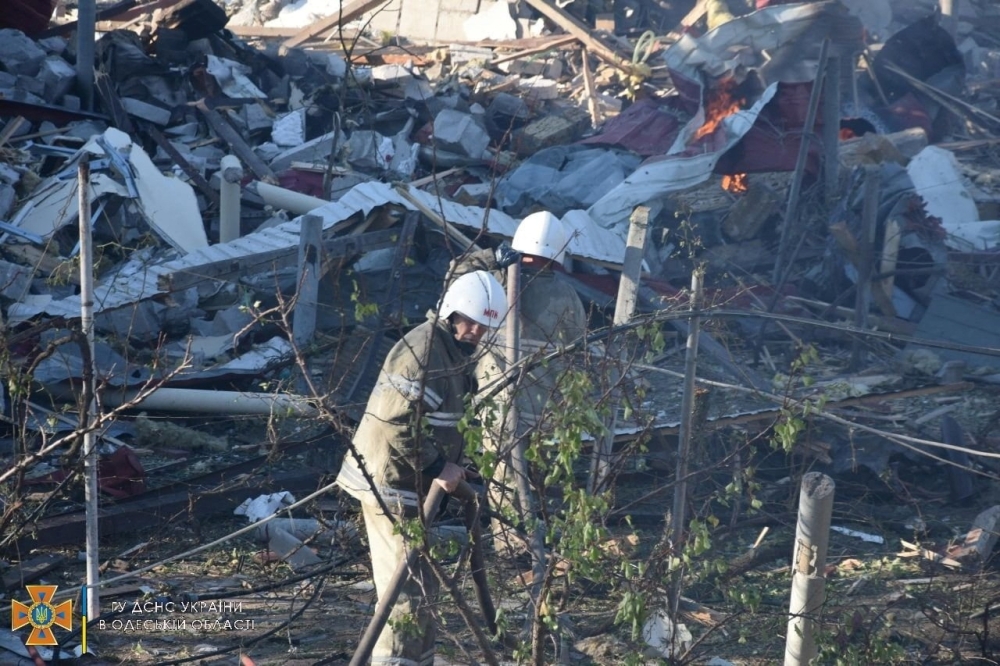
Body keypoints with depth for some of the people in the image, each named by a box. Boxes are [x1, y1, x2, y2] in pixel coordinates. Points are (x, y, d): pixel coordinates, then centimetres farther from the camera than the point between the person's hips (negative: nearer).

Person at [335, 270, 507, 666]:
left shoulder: (458, 350, 11)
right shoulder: (421, 351, -21)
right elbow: (396, 426, -26)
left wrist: (453, 464, 8)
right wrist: (438, 468, -22)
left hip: (414, 484, 10)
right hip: (391, 483, -10)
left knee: (423, 583, 18)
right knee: (407, 588, -9)